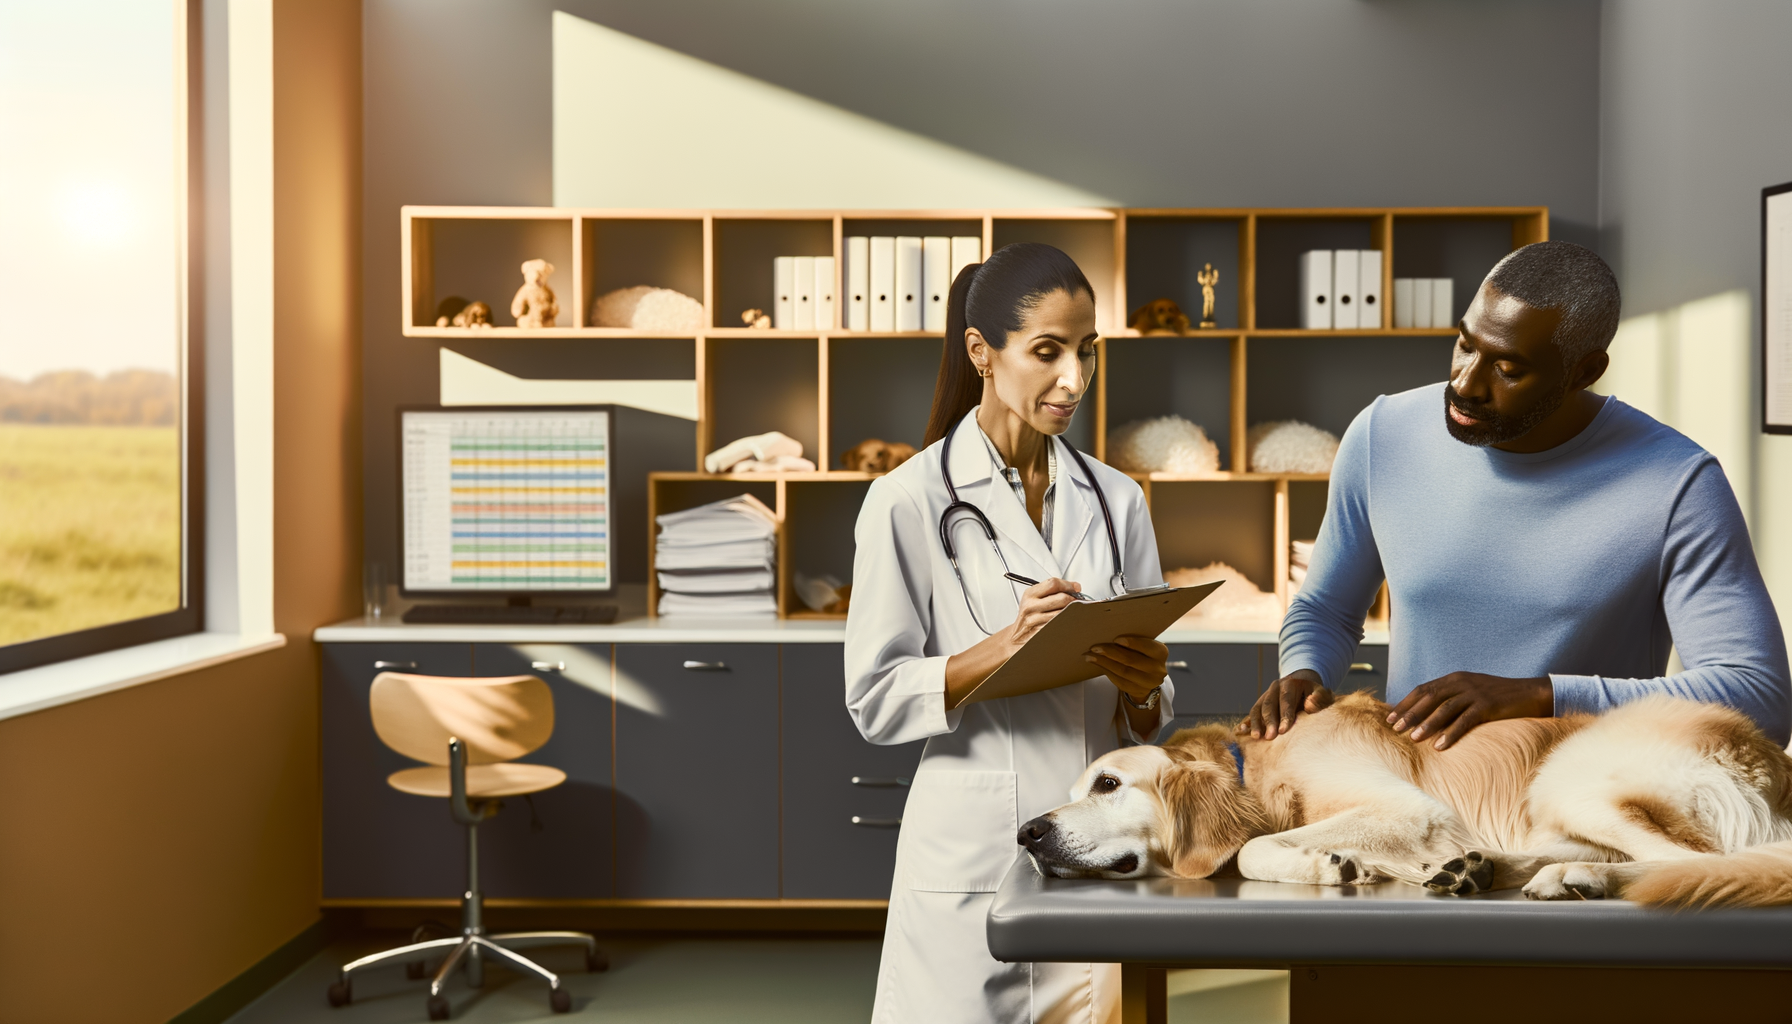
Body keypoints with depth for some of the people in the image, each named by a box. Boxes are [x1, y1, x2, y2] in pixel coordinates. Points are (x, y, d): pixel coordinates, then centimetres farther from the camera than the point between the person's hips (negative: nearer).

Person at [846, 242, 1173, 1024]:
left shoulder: (1115, 500, 8)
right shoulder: (910, 500, -6)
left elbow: (1148, 715, 11)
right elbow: (875, 701, -7)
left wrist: (1141, 690, -11)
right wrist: (1001, 650, -21)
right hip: (975, 864, -4)